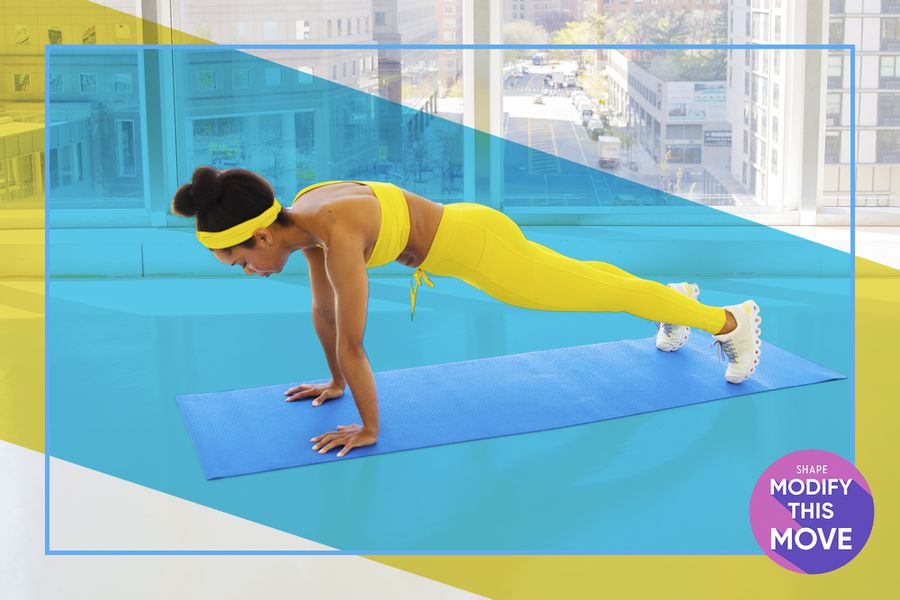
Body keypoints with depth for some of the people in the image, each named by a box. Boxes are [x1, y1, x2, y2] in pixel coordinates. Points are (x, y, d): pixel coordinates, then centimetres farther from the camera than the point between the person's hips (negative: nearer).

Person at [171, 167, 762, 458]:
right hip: (459, 239, 8)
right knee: (582, 274, 29)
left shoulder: (336, 230, -34)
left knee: (604, 292, 7)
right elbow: (323, 309, 7)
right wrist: (336, 384, 16)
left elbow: (351, 341, -30)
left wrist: (369, 429, -21)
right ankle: (678, 295, 54)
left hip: (480, 247, -8)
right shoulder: (302, 215, -7)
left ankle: (732, 321, 25)